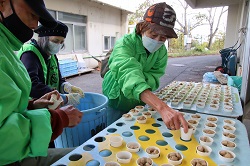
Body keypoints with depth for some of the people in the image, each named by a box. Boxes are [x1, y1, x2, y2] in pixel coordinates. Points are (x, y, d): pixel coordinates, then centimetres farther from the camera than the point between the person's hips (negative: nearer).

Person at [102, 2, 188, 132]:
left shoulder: (162, 51, -9)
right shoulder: (125, 43, -27)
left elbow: (154, 78, -16)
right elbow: (130, 75, -45)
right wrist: (163, 108, -58)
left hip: (140, 101, 4)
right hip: (117, 101, -4)